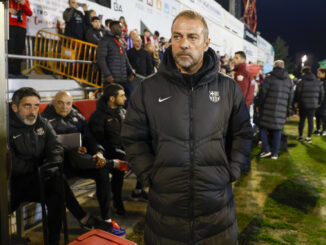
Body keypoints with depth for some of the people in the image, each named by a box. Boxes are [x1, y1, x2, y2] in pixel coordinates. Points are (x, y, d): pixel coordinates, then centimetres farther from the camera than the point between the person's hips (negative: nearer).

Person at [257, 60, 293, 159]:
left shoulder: (269, 78, -5)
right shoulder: (288, 80, 11)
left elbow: (262, 93, -7)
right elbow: (290, 97, 14)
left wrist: (259, 106, 4)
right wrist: (286, 108, 22)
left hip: (268, 109, -4)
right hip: (281, 111, 4)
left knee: (263, 127, 9)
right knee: (277, 131, 9)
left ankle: (266, 149, 2)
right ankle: (275, 153, 11)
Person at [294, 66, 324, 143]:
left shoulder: (301, 82, -8)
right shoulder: (318, 82, 5)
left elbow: (297, 93, -9)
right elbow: (321, 93, 10)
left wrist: (297, 102, 5)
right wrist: (319, 102, 19)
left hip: (303, 105, -2)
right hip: (313, 105, 2)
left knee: (302, 120, 9)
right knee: (311, 120, 7)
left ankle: (300, 136, 16)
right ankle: (309, 137, 8)